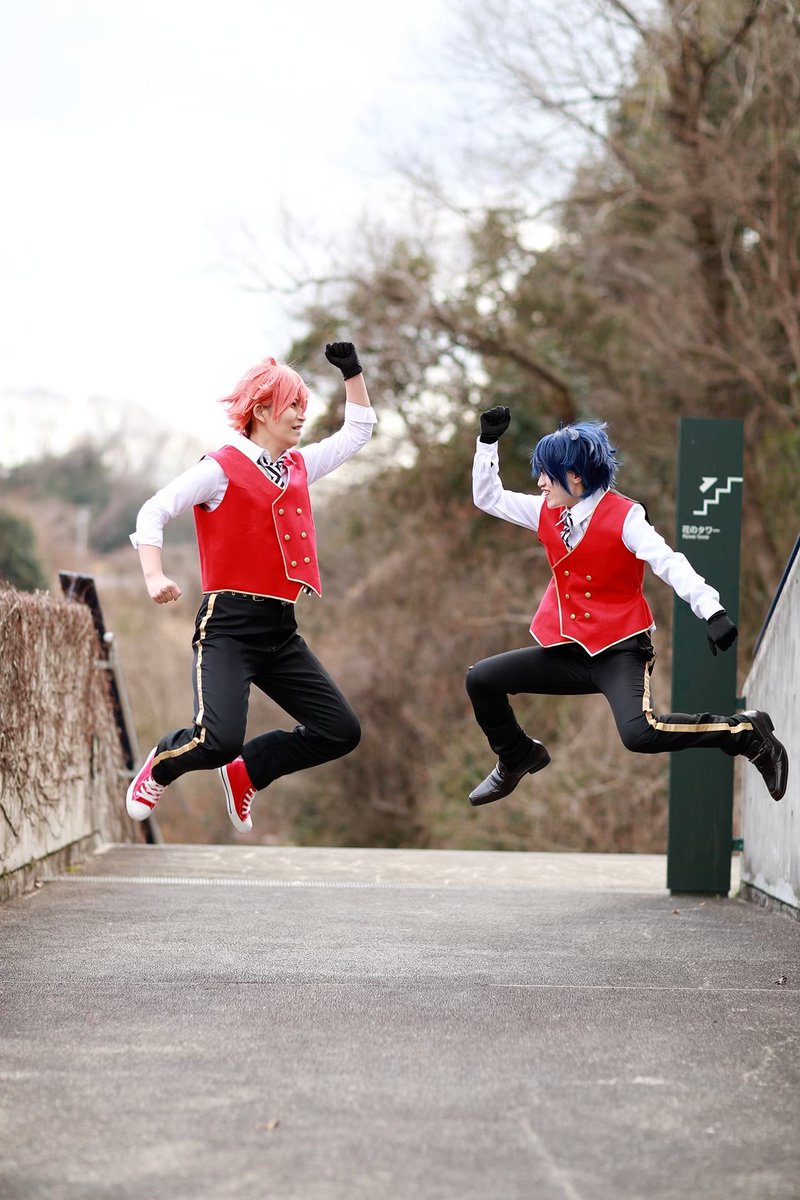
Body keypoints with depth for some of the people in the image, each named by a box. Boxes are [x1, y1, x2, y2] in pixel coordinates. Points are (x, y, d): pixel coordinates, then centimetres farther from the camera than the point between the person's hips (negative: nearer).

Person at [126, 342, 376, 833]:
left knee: (341, 732, 2)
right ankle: (160, 767, 11)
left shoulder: (299, 466, 13)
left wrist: (353, 372, 14)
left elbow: (358, 432, 25)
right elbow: (154, 512, -9)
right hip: (230, 625, -7)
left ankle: (247, 771, 20)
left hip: (282, 630, 7)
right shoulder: (222, 468, -7)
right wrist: (155, 576, -22)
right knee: (219, 740, -23)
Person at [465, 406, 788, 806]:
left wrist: (712, 611, -35)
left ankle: (747, 732, -13)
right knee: (480, 680, 3)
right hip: (568, 652, 7)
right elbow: (488, 498, 15)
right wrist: (488, 441, 4)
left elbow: (670, 564, -23)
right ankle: (517, 758, 29)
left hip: (620, 652, -7)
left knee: (639, 734, -32)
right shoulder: (547, 513, 5)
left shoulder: (623, 517, -14)